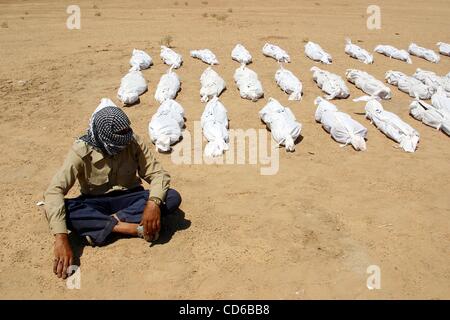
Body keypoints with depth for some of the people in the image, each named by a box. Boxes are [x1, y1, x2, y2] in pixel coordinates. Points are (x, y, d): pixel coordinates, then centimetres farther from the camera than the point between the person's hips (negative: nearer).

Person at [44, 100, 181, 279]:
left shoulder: (133, 142, -17)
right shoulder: (81, 151, -22)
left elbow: (158, 174, -17)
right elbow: (53, 191, -30)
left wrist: (153, 203, -39)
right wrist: (61, 238, -43)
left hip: (128, 198, 1)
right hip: (96, 204, -1)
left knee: (173, 198, -25)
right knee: (63, 210, -33)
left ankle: (105, 225, -23)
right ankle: (135, 228, -30)